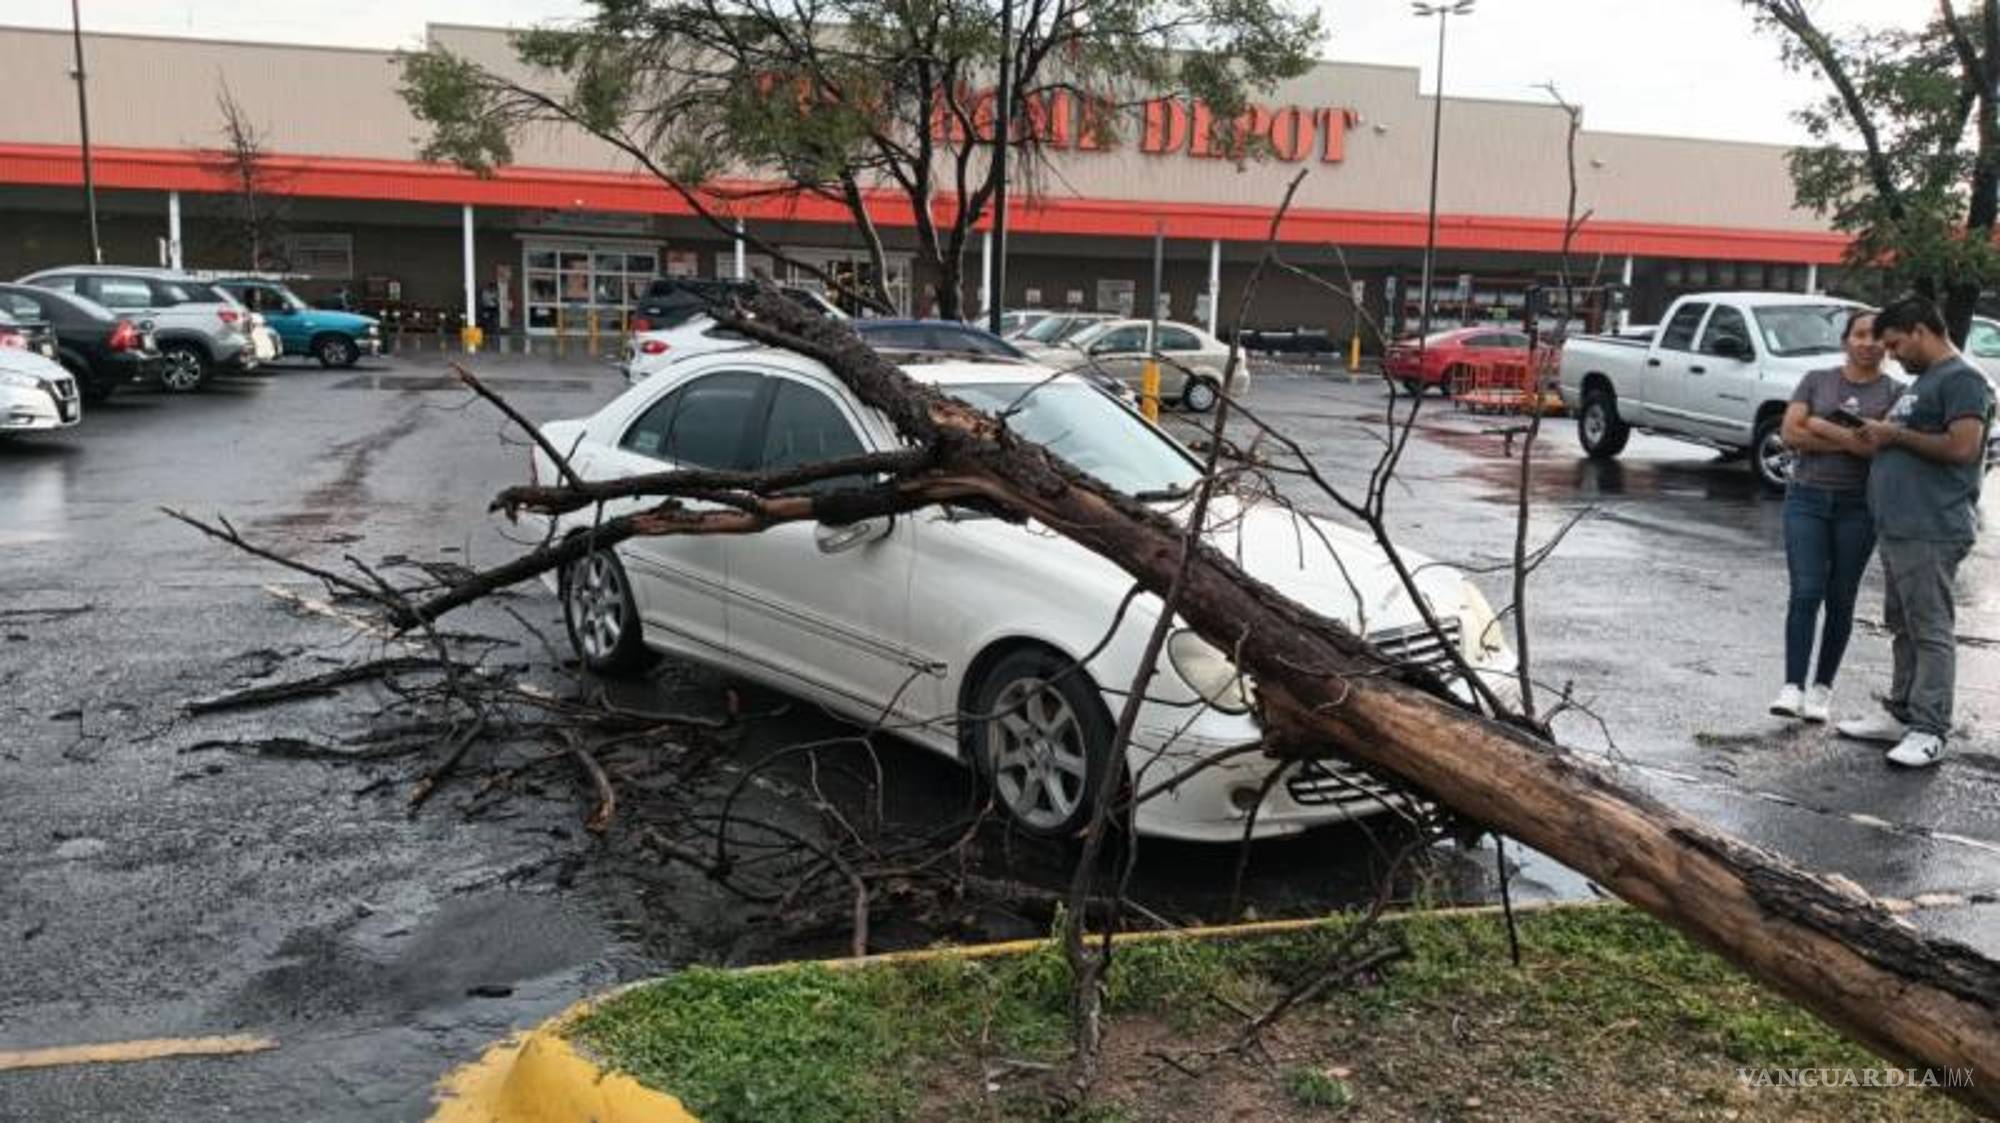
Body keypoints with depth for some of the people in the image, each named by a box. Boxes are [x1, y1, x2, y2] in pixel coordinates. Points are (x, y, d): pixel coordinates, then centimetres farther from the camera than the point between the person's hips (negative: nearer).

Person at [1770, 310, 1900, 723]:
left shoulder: (1895, 392, 3)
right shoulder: (1817, 380, 7)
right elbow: (1791, 433, -4)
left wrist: (1822, 427, -11)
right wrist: (1851, 442, -11)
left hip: (1858, 505, 0)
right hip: (1807, 498, 0)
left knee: (1840, 599, 6)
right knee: (1805, 592, -9)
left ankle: (1822, 688, 14)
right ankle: (1793, 687, -10)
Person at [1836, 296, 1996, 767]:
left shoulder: (1962, 380, -9)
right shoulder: (1922, 382, 22)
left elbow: (1962, 446, -20)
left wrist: (1896, 435, -11)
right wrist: (1879, 432, 14)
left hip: (1932, 532, -10)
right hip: (1897, 527, 10)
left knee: (1931, 631, -7)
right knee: (1903, 627, 15)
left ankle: (1929, 730, -4)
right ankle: (1900, 714, 23)